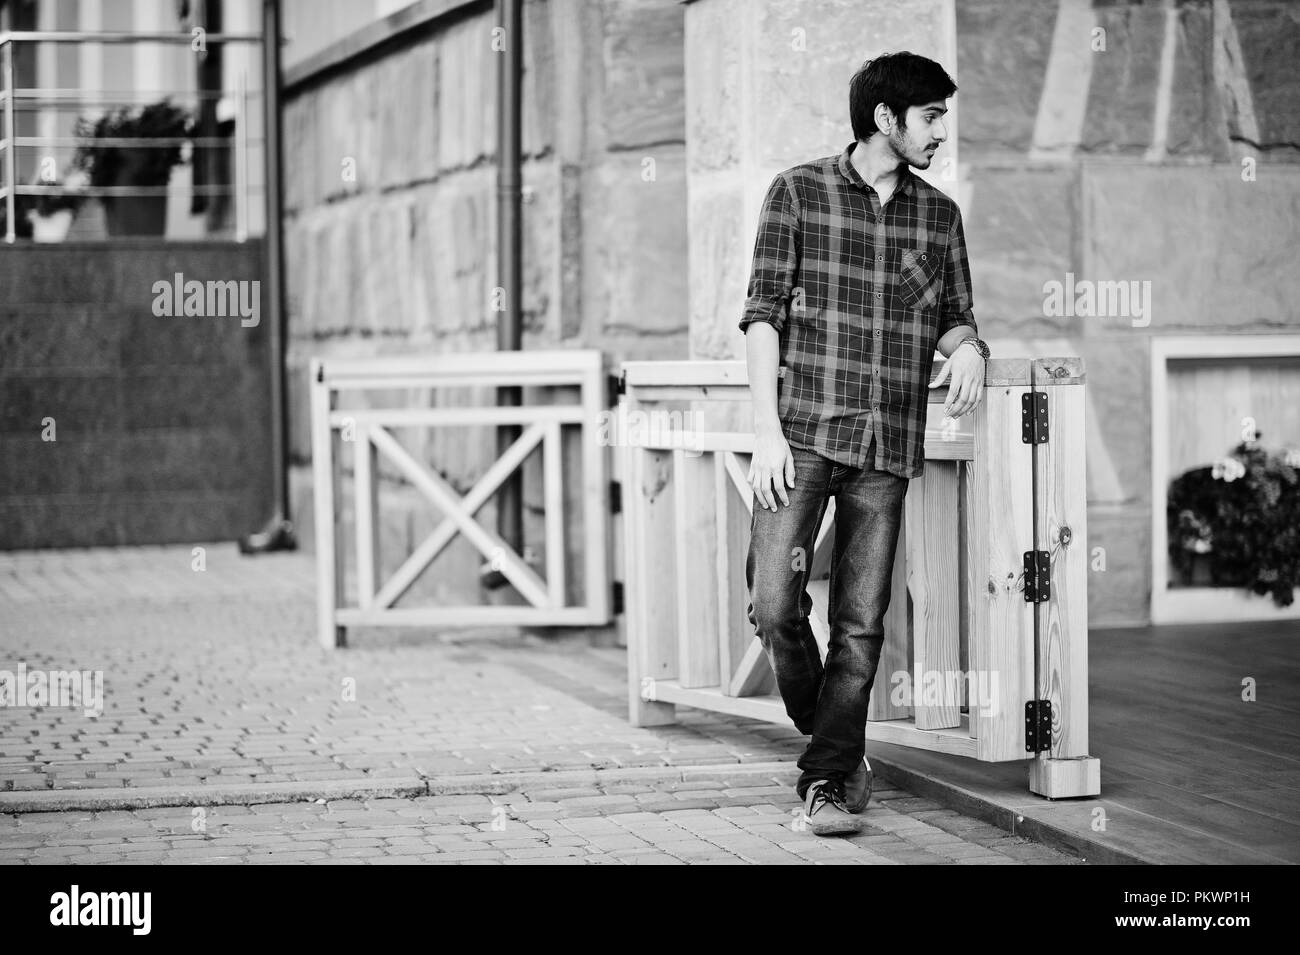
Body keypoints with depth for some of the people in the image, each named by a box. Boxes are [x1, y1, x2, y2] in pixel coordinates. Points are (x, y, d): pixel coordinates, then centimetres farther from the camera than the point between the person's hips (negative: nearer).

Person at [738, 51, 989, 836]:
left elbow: (954, 316, 18)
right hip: (803, 431, -3)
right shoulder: (799, 192, 2)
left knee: (862, 623, 0)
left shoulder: (939, 215, 12)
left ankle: (829, 784, 7)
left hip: (889, 446, 3)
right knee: (774, 603, -11)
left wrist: (969, 347, -7)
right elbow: (763, 315, -1)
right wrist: (768, 430, -9)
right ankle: (835, 739, 13)